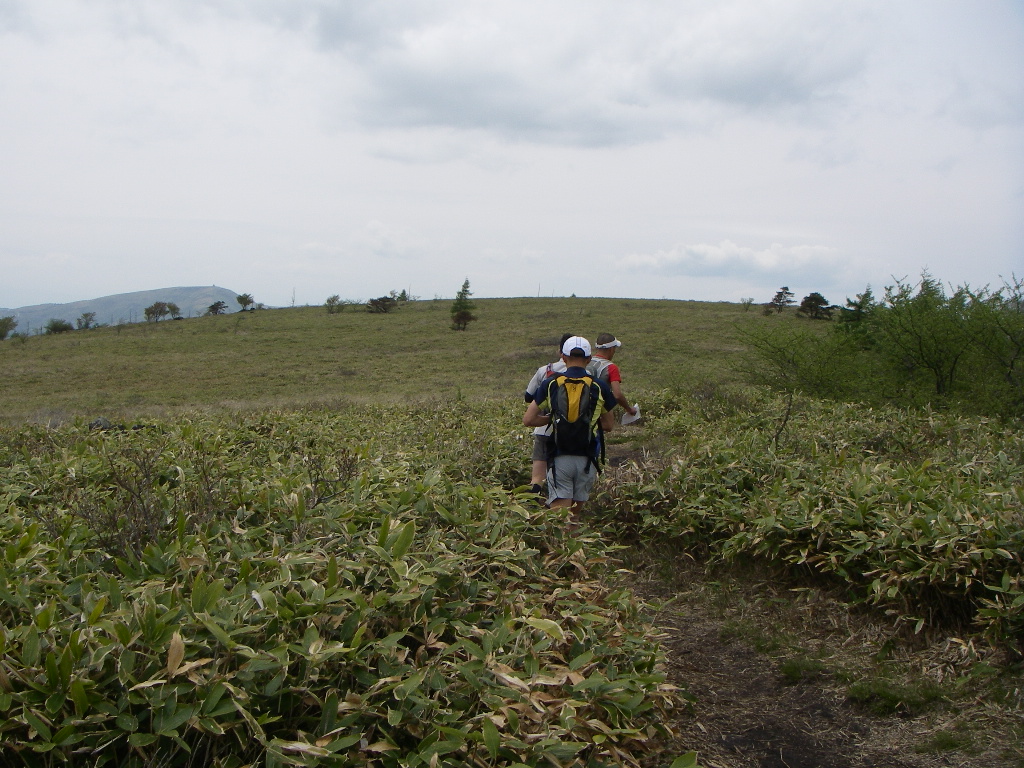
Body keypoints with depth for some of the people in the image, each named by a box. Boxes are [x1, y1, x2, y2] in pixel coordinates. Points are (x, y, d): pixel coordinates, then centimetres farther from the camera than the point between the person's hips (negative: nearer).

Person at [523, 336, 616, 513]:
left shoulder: (550, 384, 0)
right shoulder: (599, 387, 1)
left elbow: (528, 420, 0)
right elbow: (608, 425, 10)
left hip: (559, 457, -1)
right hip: (586, 458, 1)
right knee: (575, 511, 18)